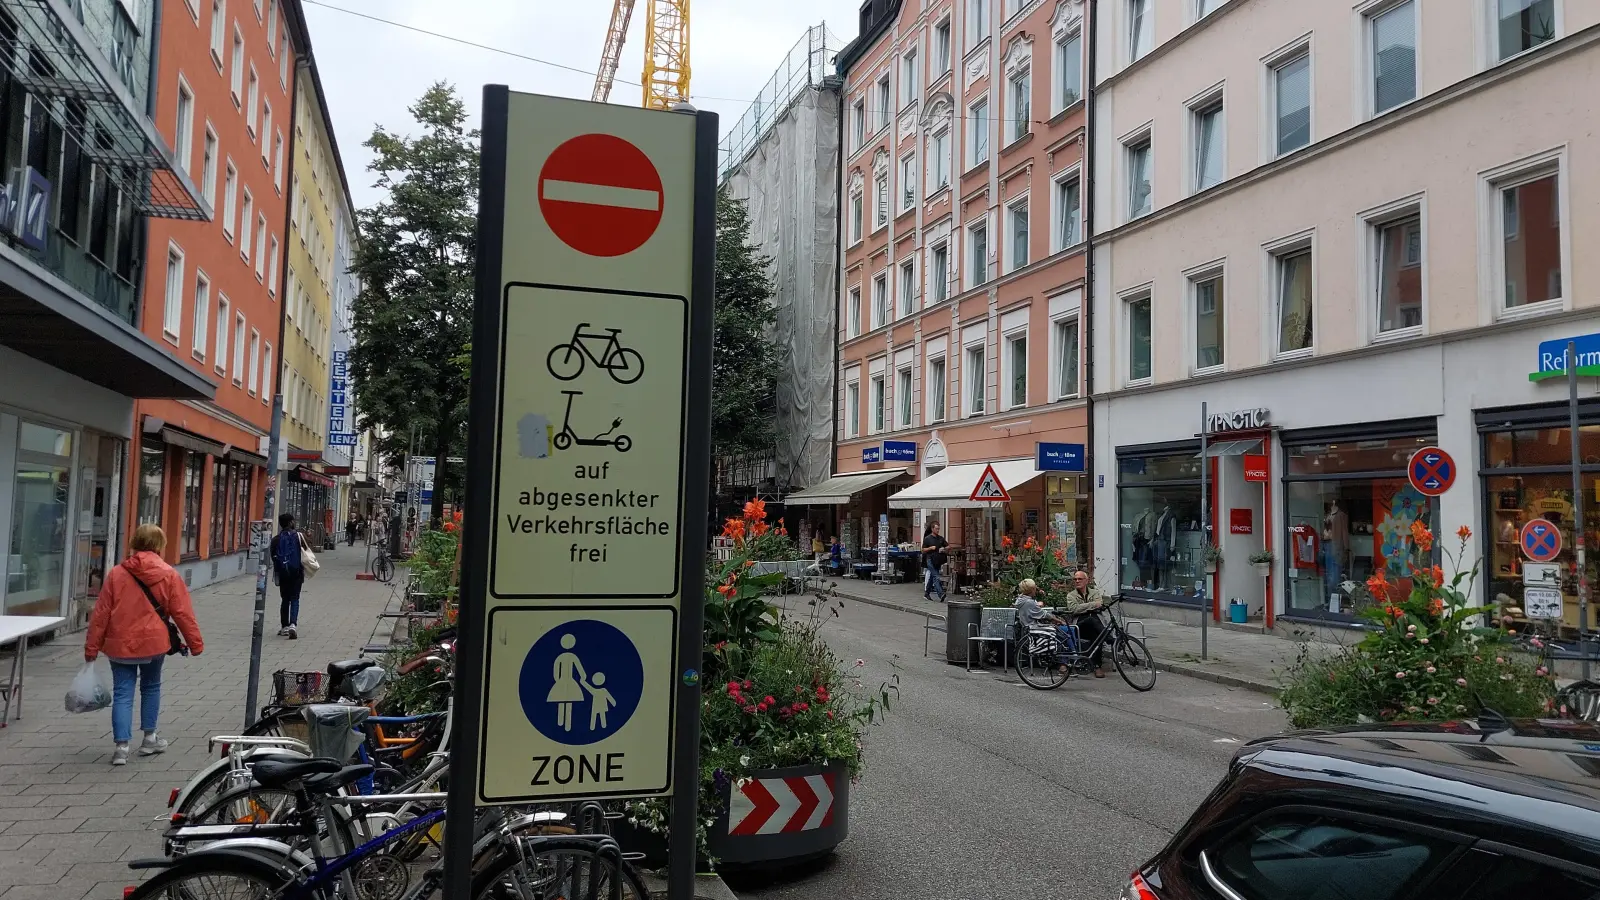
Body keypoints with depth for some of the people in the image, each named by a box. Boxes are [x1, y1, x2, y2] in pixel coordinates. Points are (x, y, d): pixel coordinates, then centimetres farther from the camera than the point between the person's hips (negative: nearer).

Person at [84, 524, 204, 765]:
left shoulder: (116, 574, -2)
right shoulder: (169, 575, -6)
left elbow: (101, 613, 0)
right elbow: (183, 613, -4)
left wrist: (91, 646, 8)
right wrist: (196, 643, 4)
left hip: (120, 644, 1)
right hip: (153, 642, 0)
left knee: (122, 693, 4)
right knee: (151, 687, 18)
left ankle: (121, 746, -3)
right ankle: (149, 738, 25)